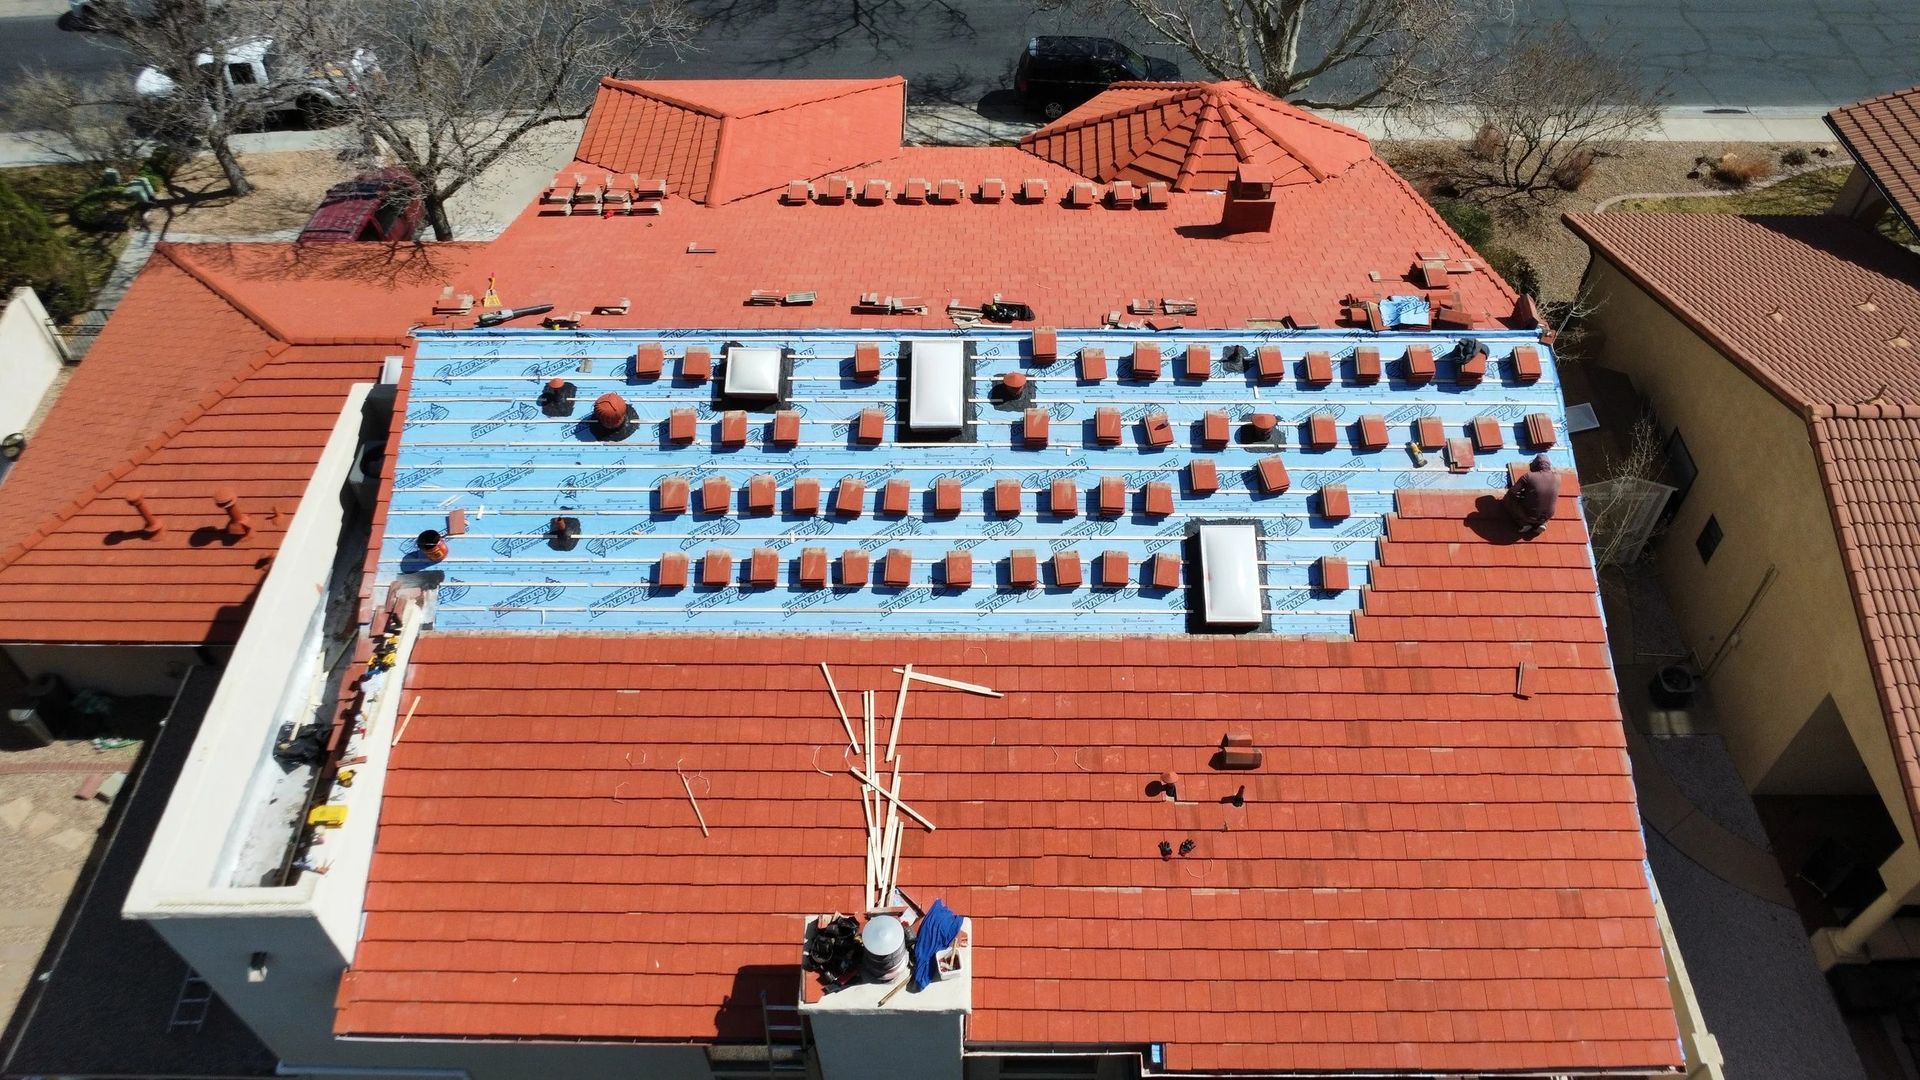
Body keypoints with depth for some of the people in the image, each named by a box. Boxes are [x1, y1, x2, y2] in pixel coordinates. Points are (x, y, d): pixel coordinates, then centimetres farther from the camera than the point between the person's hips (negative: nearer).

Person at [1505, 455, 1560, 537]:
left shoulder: (1528, 476, -18)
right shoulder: (1557, 477, -7)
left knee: (1509, 497, 16)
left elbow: (1512, 491, -10)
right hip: (1546, 517, 4)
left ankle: (1524, 524, 5)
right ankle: (1541, 524, 15)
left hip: (1528, 516, -4)